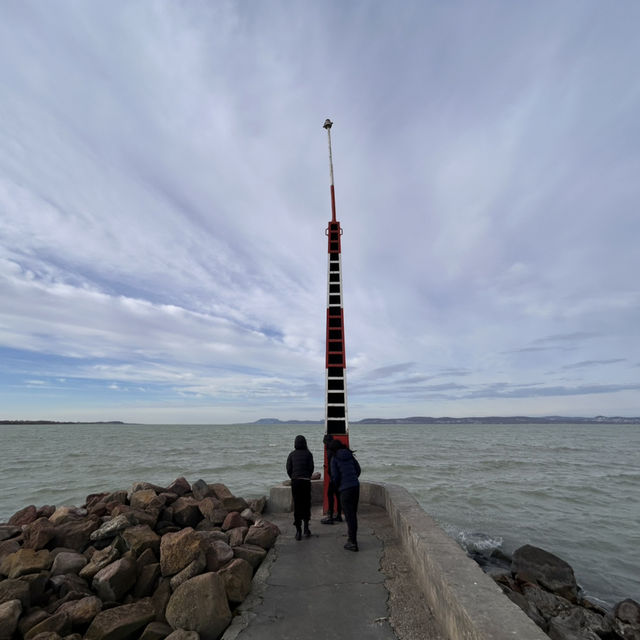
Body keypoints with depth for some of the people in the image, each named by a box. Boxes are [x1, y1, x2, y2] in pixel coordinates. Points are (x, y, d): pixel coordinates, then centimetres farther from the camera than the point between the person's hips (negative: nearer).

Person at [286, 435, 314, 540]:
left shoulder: (292, 454, 2)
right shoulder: (308, 454, -2)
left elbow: (288, 469, -2)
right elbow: (311, 468, -6)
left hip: (295, 481, 1)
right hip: (306, 481, -1)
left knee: (297, 505, 7)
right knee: (306, 504, 13)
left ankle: (298, 531, 7)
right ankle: (306, 528, 13)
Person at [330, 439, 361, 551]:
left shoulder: (334, 459, -5)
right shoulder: (350, 455, 10)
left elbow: (335, 476, -8)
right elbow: (358, 470, 12)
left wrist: (337, 485, 11)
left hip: (345, 489, -6)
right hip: (356, 485, 6)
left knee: (349, 515, 2)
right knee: (353, 513, 20)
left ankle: (353, 543, 6)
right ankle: (352, 535, 34)